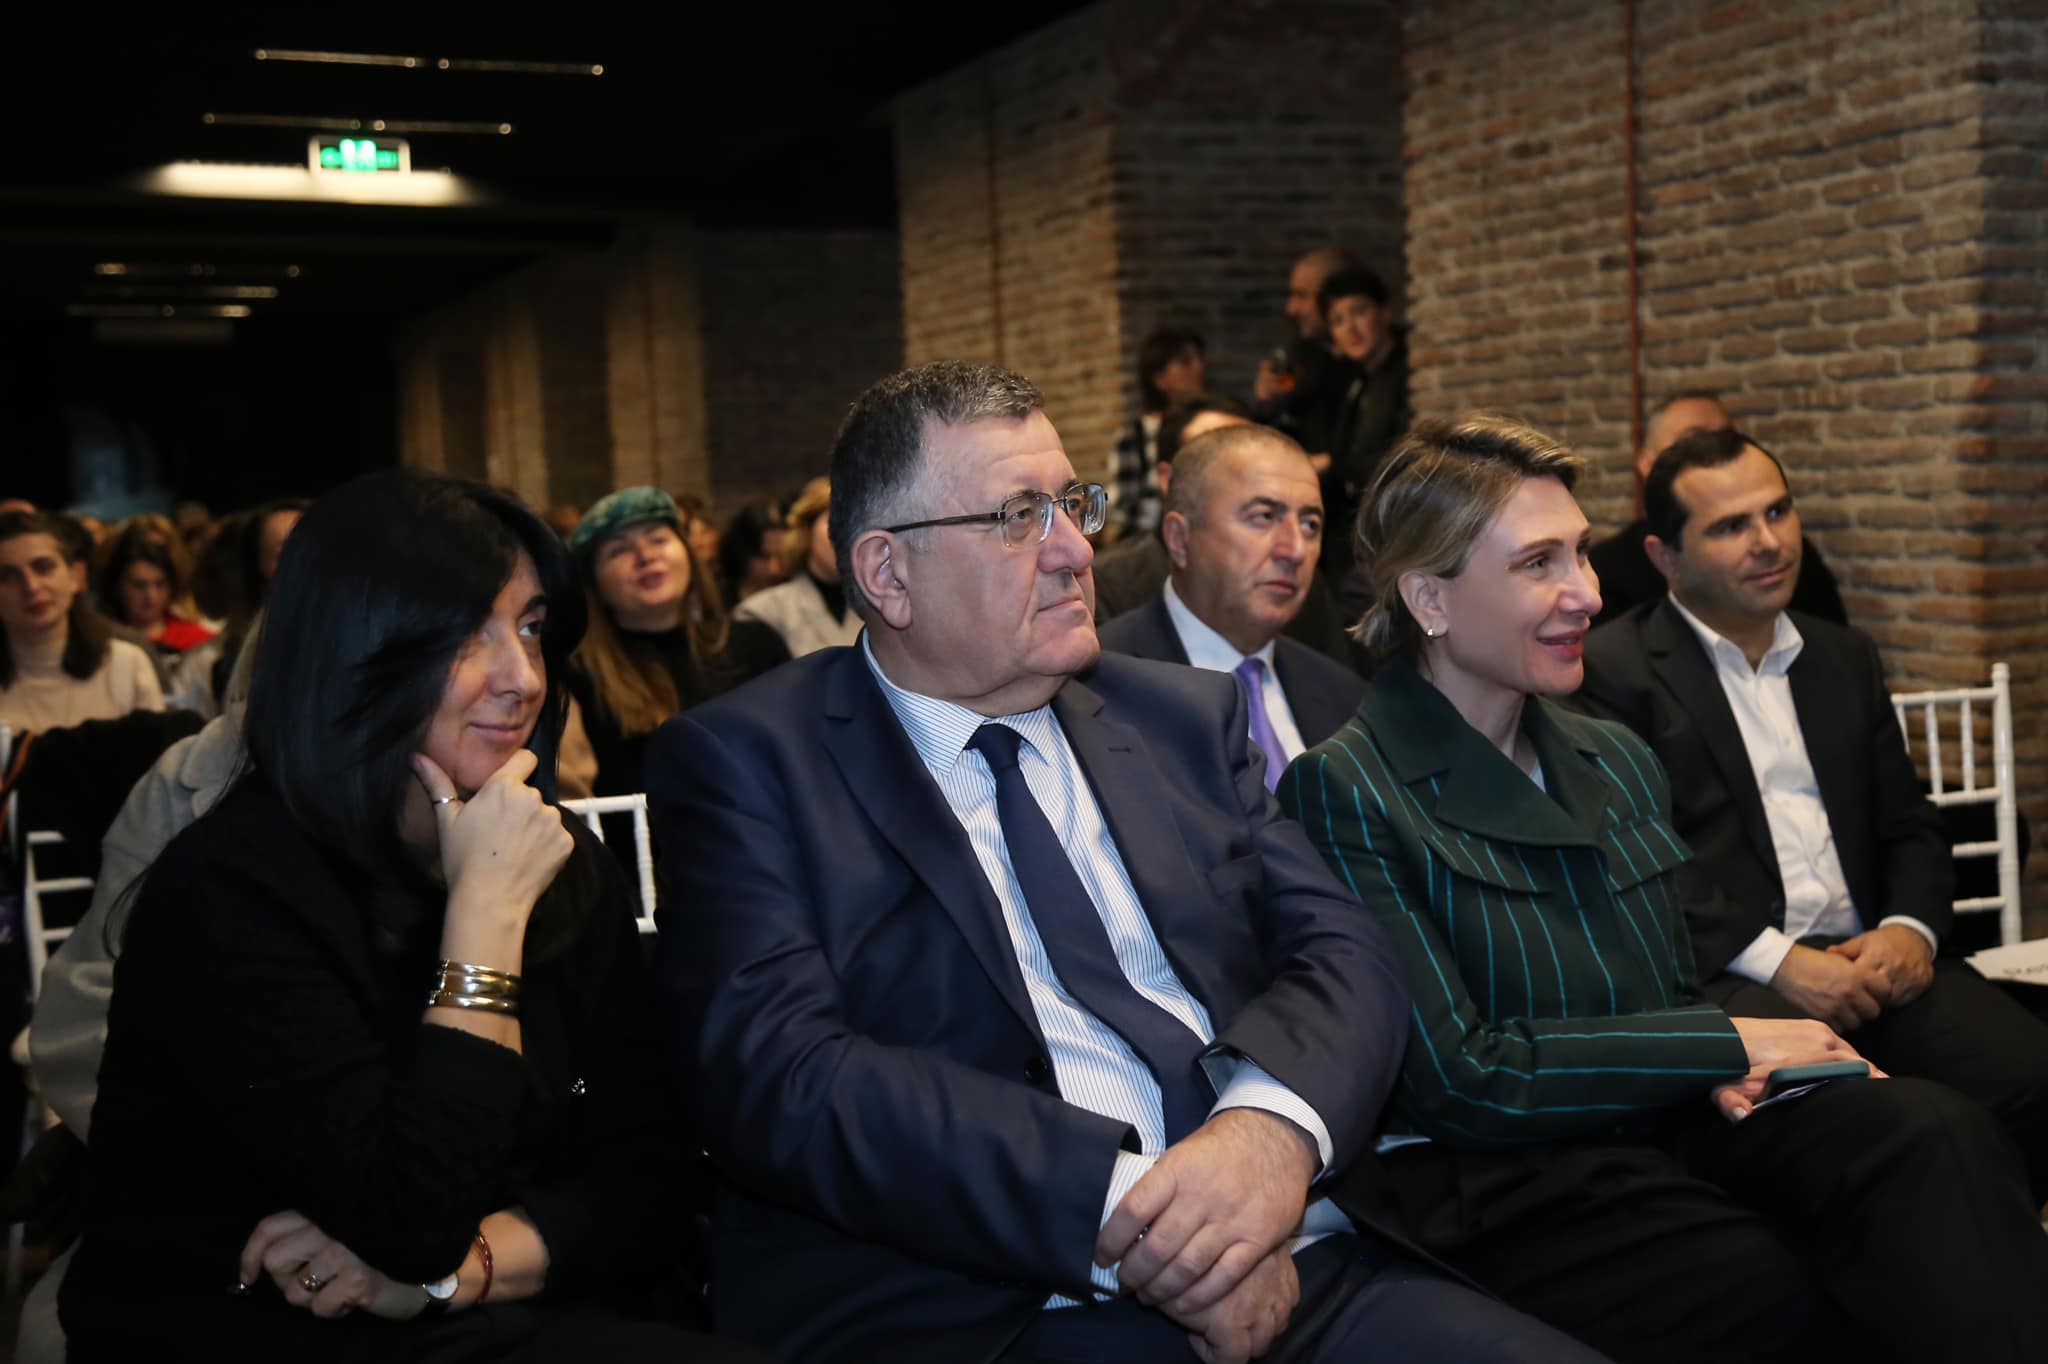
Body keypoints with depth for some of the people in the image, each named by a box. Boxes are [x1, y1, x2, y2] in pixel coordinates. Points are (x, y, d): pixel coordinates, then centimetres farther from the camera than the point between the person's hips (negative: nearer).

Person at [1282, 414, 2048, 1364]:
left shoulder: (1617, 762, 15)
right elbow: (1456, 1078, -12)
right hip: (1501, 1184, -6)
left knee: (1932, 1131, -25)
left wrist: (1719, 1073, -4)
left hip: (1672, 1119, 6)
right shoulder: (1345, 790, -7)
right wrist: (1727, 1044, -8)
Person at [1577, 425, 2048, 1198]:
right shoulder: (1614, 669, 2)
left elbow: (1909, 823, 21)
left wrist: (1913, 926, -2)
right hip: (1722, 972, -5)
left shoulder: (1845, 658, 23)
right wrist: (1775, 959, -15)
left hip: (1869, 958, 6)